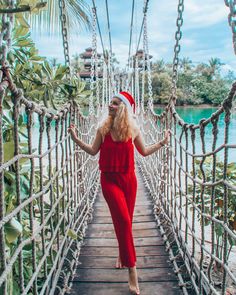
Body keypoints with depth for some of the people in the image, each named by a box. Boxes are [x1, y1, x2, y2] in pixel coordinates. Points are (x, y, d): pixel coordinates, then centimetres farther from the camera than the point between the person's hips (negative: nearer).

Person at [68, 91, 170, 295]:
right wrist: (76, 139, -1)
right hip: (109, 179, -2)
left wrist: (162, 143, 6)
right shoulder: (103, 129, -4)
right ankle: (132, 270, -6)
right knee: (123, 220, -14)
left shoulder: (133, 130, -2)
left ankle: (123, 255, 38)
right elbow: (93, 151, 7)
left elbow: (144, 152, 11)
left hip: (128, 179, 2)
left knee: (125, 220, 11)